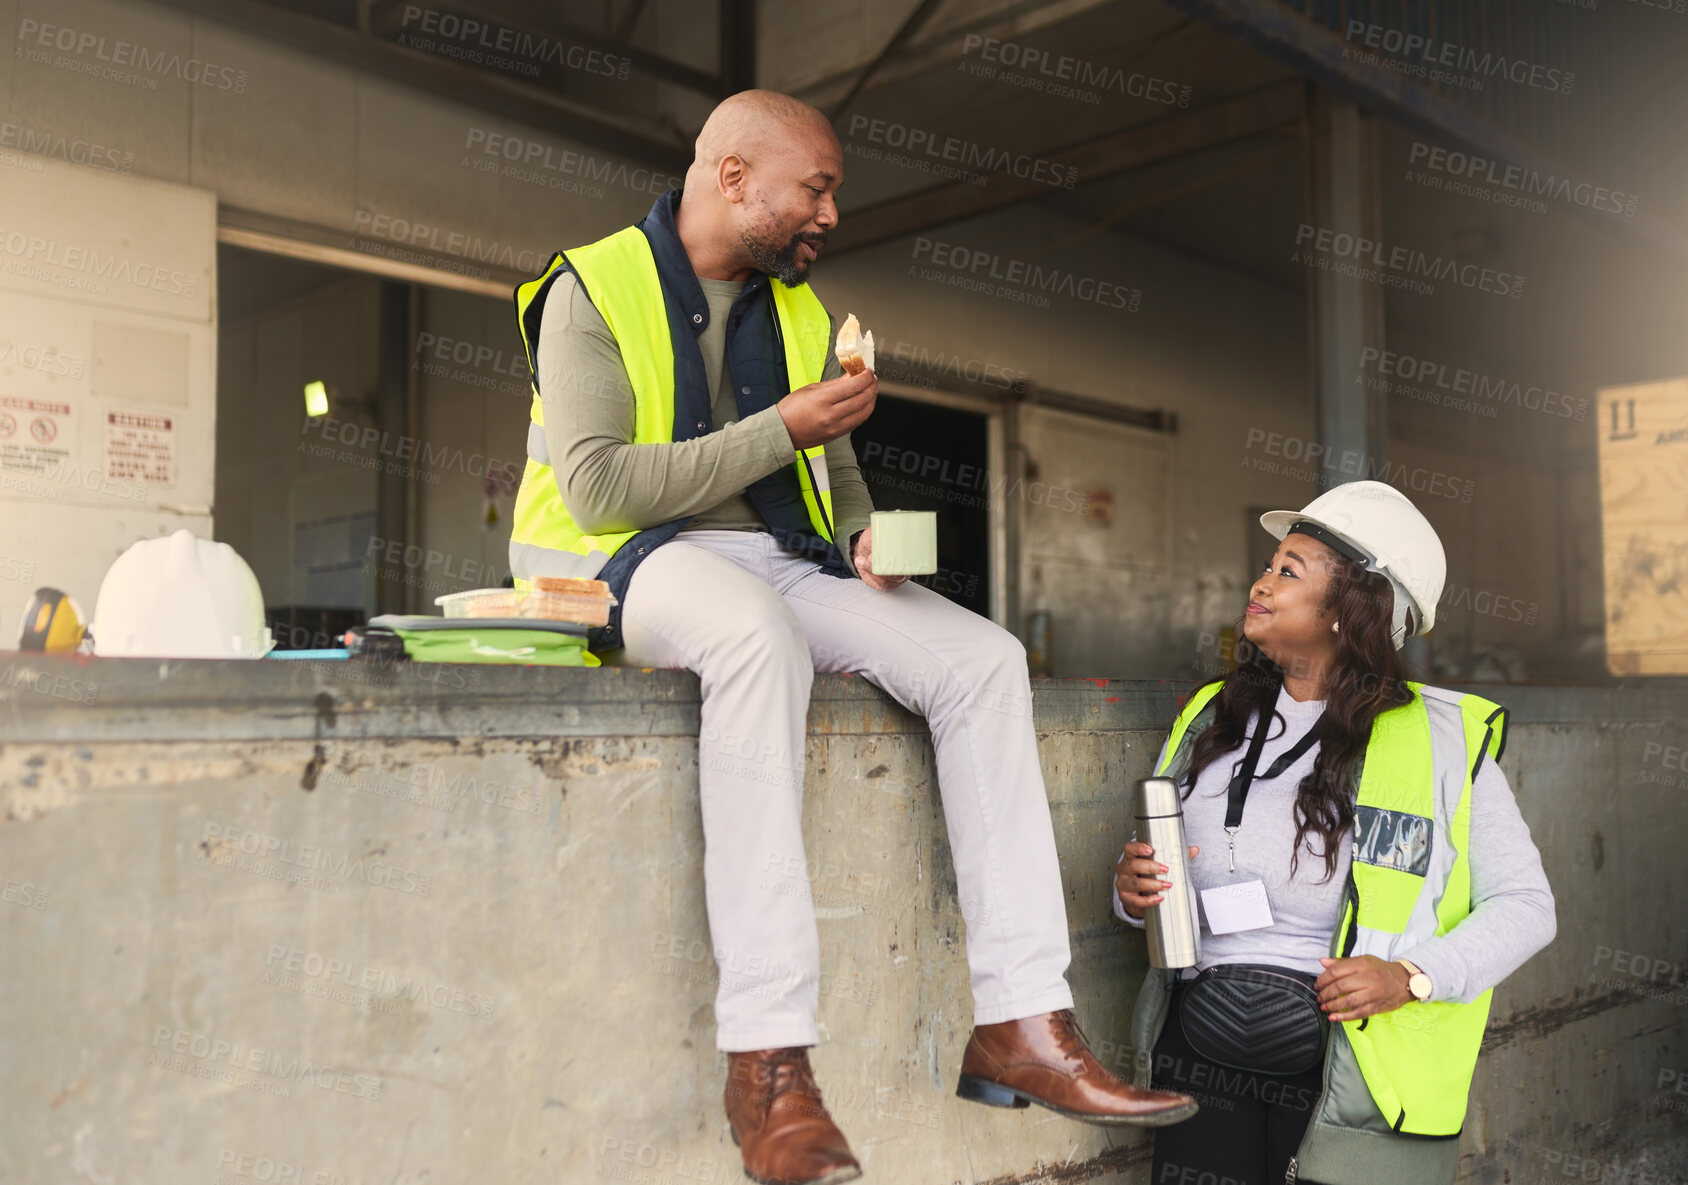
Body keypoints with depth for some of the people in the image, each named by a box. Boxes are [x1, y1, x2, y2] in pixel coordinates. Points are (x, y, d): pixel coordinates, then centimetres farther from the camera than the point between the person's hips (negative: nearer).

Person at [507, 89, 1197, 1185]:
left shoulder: (800, 312, 17)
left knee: (983, 657, -16)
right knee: (760, 631, -40)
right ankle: (768, 1061, -40)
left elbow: (836, 470, 21)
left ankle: (1021, 1024, -18)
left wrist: (865, 536, -2)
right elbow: (597, 489, -15)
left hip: (780, 561, 6)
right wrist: (783, 428, -16)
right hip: (629, 562, -6)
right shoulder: (595, 290, -4)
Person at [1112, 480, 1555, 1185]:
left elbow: (1524, 904, -4)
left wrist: (1413, 976, -18)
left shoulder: (1440, 739, -5)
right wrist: (1132, 888, -6)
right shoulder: (1209, 721, 8)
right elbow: (1150, 865, 17)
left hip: (1350, 1077, -3)